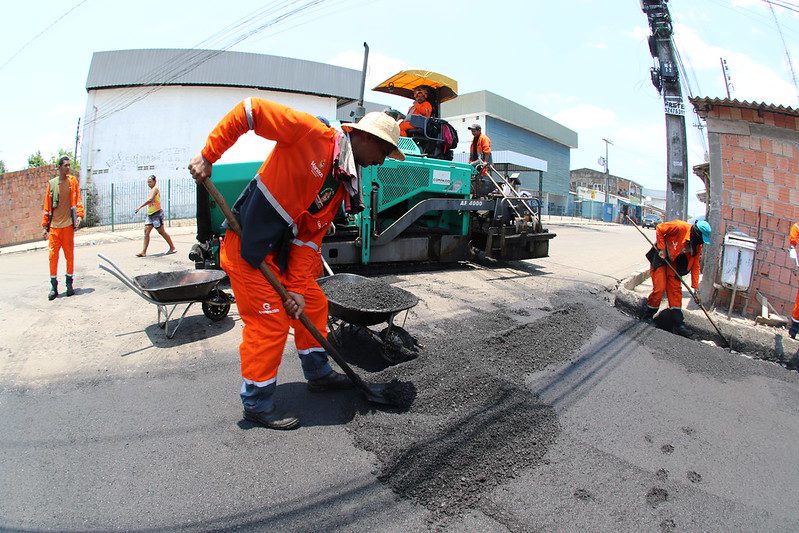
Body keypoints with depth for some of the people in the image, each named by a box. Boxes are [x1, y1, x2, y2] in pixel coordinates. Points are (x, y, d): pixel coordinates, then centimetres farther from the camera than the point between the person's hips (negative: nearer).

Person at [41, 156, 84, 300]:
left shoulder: (73, 181, 5)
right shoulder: (51, 183, 5)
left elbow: (77, 200, 3)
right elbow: (47, 206, 8)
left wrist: (79, 215, -12)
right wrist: (45, 226, 6)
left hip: (68, 225, 0)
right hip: (54, 226, 1)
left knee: (70, 256, 5)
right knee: (53, 256, -1)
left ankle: (69, 284, 16)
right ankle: (53, 286, 8)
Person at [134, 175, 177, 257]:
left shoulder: (155, 188, -10)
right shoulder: (152, 190, 19)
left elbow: (150, 199, -25)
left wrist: (140, 206, -29)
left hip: (157, 213, -9)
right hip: (150, 214, 9)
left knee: (161, 232, -2)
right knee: (146, 231, 0)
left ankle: (173, 248, 11)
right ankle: (143, 252, -2)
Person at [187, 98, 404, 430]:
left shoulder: (343, 185, 8)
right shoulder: (311, 133, -14)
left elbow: (309, 238, 5)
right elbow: (249, 110, -13)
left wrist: (298, 287, -3)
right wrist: (208, 156, -15)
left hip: (281, 251, 8)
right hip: (247, 246, -8)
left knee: (313, 304, 14)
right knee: (270, 322, -5)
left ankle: (318, 373, 36)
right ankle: (257, 403, 16)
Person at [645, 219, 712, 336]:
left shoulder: (697, 245, -5)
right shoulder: (680, 227, -26)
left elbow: (695, 265, -1)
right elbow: (659, 229, -17)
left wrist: (695, 288, -3)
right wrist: (662, 249, -20)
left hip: (673, 262, 6)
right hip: (660, 257, -6)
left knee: (676, 290, 2)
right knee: (659, 288, -12)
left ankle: (678, 323, 7)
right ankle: (647, 316, 6)